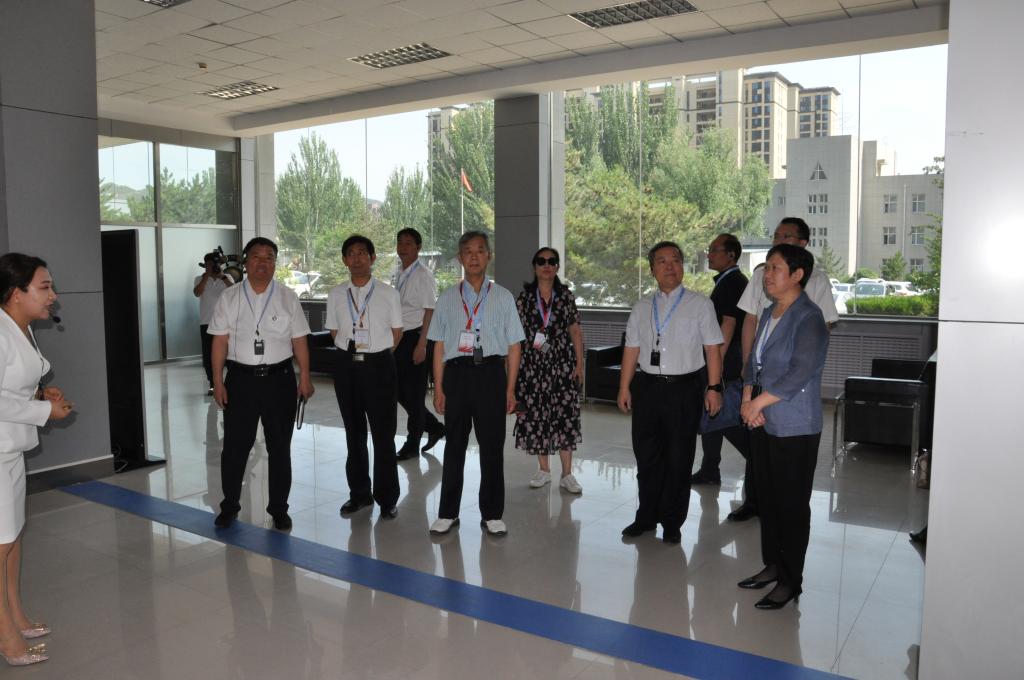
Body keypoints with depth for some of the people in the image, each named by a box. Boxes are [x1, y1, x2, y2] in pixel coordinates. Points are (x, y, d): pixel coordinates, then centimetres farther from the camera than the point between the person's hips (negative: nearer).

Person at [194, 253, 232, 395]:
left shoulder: (227, 278, 7)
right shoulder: (200, 279, 7)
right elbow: (197, 293, -13)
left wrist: (222, 277, -19)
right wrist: (207, 275, -14)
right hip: (206, 322, 1)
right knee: (208, 354, 1)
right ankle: (212, 384, 10)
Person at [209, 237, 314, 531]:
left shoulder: (287, 298, 3)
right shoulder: (229, 298, 3)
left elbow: (299, 341, 1)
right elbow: (220, 341, 1)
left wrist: (305, 378, -4)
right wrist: (218, 381, -4)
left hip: (279, 379, 0)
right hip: (240, 378, 0)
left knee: (279, 447, 8)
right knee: (235, 446, 6)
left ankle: (279, 509, 22)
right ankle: (229, 506, 25)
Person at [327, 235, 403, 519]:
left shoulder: (388, 293, -2)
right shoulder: (336, 295, 5)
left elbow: (396, 332, 5)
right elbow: (335, 332, 13)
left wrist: (376, 354, 5)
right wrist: (352, 352, 6)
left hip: (379, 365, -3)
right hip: (346, 365, 3)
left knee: (383, 433, 1)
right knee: (353, 432, 13)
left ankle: (387, 498, 13)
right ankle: (359, 493, 27)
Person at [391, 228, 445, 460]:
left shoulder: (423, 275, -11)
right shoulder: (398, 275, 12)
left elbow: (429, 312, -15)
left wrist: (421, 345, -19)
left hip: (416, 336, -8)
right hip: (399, 338, 8)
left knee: (414, 392, 1)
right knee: (400, 390, 12)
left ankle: (412, 444, 15)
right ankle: (434, 427, 28)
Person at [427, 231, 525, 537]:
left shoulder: (503, 297, 4)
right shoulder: (448, 298, 7)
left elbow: (514, 346, 3)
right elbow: (439, 346, 7)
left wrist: (510, 389, -1)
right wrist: (438, 388, 2)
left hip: (491, 373, -1)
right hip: (457, 373, 1)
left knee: (492, 446, 6)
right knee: (454, 445, 10)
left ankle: (491, 514, 21)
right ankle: (448, 513, 23)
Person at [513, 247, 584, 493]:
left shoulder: (565, 296, 4)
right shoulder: (525, 296, 3)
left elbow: (575, 331, 4)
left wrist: (579, 363, -2)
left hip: (562, 363, 0)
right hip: (533, 364, 1)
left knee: (566, 414, -3)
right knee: (535, 414, 4)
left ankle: (567, 474, 6)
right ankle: (543, 469, 21)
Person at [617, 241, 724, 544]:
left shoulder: (700, 304, 1)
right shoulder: (642, 307, 11)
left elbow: (712, 349, -3)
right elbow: (632, 349, 10)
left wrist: (714, 387, -9)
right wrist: (624, 387, 5)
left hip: (684, 388, -3)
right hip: (647, 387, 3)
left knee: (678, 459, 5)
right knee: (646, 456, 11)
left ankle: (672, 522, 21)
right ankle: (646, 517, 28)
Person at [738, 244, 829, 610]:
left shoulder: (808, 319, -14)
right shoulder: (769, 314, 12)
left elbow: (801, 372, -22)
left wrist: (759, 402, -17)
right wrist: (747, 399, -2)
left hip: (794, 428, -8)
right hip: (762, 423, 8)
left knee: (792, 504, 2)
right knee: (767, 498, 16)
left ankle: (791, 580, 15)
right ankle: (772, 565, 32)